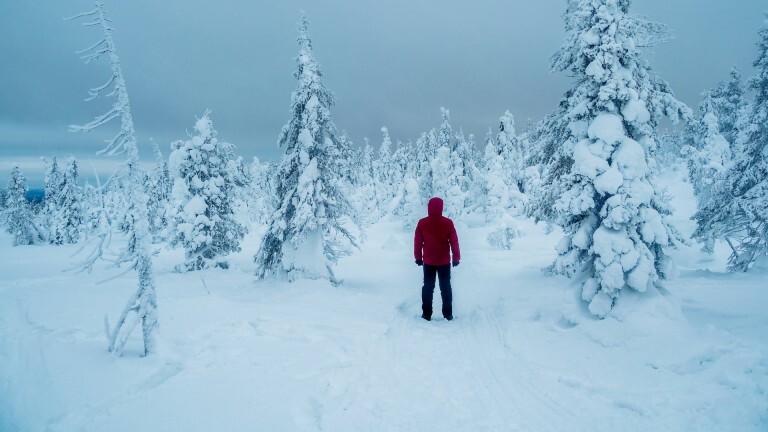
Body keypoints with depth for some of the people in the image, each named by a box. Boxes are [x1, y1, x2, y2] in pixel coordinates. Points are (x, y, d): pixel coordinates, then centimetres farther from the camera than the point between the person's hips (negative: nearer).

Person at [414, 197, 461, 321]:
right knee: (446, 287, 9)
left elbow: (417, 242, -2)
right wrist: (456, 258, 5)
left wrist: (418, 257, 9)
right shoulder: (448, 223, -9)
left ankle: (426, 314, 10)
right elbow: (454, 242, -4)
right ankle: (448, 314, 12)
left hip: (428, 261, 0)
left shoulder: (422, 223, -8)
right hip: (444, 261, 0)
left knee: (428, 287, 9)